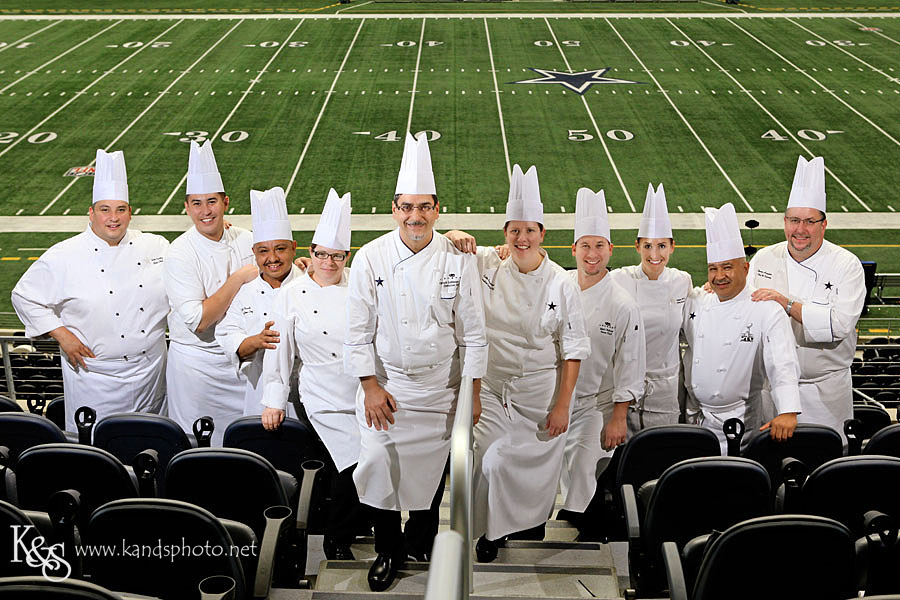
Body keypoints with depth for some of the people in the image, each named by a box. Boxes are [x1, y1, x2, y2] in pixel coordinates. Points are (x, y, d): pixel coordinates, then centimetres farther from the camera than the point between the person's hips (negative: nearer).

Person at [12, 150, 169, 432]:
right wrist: (62, 335, -10)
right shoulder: (64, 256, -8)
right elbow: (24, 297, 0)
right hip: (96, 376, -3)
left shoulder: (155, 246, 2)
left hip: (150, 372, 3)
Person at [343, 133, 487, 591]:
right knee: (379, 466, 0)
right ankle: (387, 549, 22)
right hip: (385, 386, 0)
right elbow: (358, 330, -2)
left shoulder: (458, 260, -6)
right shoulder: (371, 258, -7)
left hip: (440, 389, 1)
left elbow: (473, 333, 0)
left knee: (432, 468, 11)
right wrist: (370, 386, -6)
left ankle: (423, 541, 35)